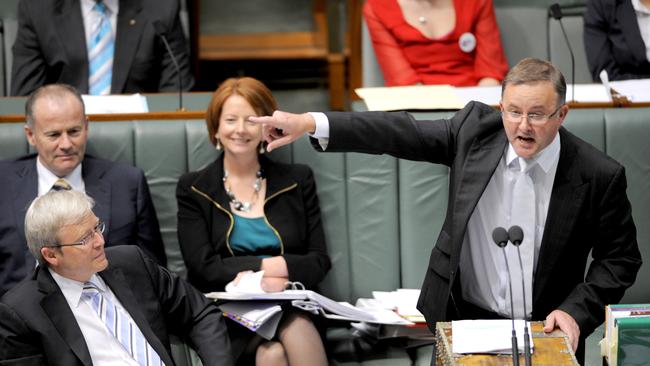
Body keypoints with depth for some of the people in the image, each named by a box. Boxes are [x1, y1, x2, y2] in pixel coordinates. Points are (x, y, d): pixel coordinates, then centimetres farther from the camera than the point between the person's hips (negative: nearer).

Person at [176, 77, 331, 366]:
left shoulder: (297, 180, 14)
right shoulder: (193, 189, 10)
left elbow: (319, 262, 7)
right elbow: (203, 269, -1)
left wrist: (277, 268, -10)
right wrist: (264, 265, -8)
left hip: (290, 306, 2)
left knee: (298, 330, -33)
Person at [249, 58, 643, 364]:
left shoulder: (599, 175, -13)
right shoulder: (475, 127, -7)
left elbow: (621, 258, -3)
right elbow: (403, 133, -4)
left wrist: (576, 312, -16)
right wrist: (310, 123, -12)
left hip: (544, 332, -2)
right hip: (463, 316, 2)